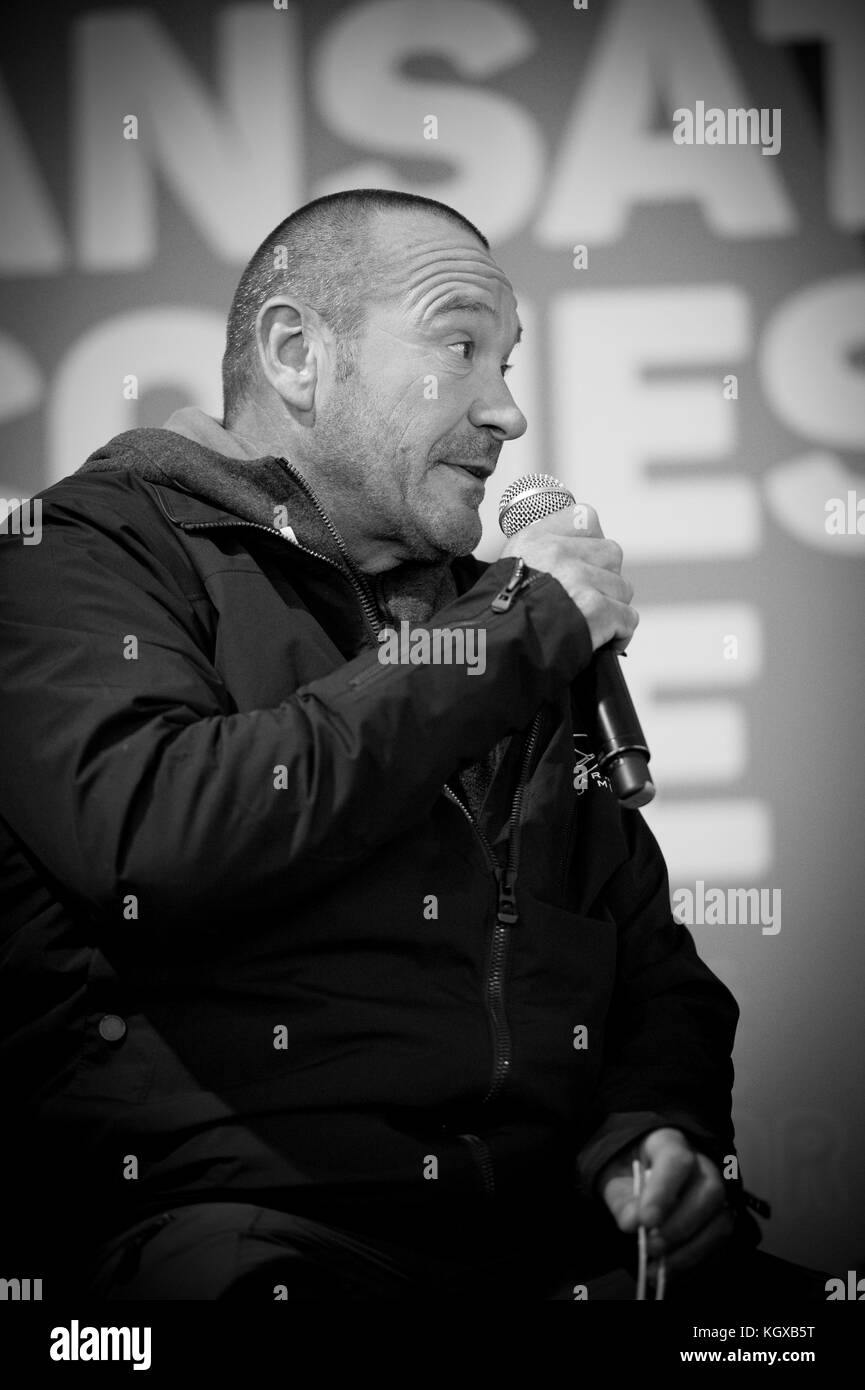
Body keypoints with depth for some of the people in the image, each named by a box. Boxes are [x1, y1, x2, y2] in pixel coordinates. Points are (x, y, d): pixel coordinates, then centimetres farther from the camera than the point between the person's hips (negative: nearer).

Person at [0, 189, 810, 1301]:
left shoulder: (517, 609, 25)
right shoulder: (95, 553, 6)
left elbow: (653, 958, 28)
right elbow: (150, 842, -15)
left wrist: (660, 1127, 4)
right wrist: (510, 635, -5)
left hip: (568, 1233, 6)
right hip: (257, 1231, -5)